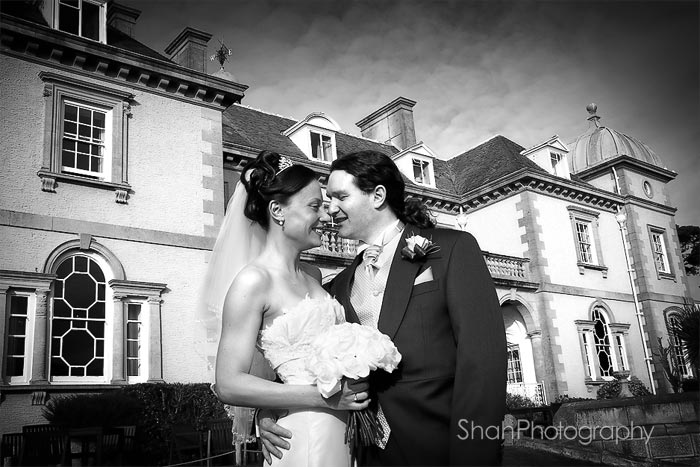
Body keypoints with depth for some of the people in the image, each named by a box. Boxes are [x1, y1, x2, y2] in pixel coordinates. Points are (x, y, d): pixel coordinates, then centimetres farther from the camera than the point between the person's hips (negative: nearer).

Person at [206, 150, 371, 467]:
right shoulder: (254, 280, -14)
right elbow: (229, 384, -17)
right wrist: (324, 396, -20)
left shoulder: (313, 275, 8)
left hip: (342, 430, 7)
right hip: (304, 436, -7)